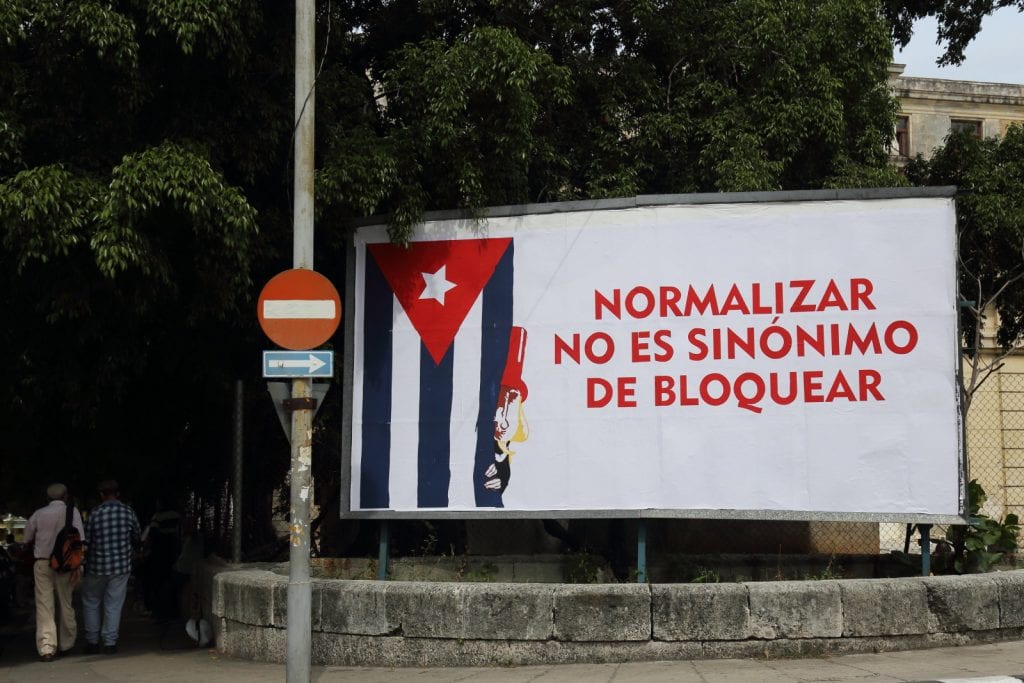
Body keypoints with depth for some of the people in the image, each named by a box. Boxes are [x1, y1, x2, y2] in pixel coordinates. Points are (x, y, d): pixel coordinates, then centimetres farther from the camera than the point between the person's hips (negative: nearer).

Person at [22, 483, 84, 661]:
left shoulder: (39, 514, 6)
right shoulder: (71, 512, 1)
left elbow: (27, 539, 12)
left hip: (41, 563, 1)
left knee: (44, 605, -2)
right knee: (65, 604, 13)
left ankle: (46, 648, -12)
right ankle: (66, 645, 22)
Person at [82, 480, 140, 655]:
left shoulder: (95, 513, -9)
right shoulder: (129, 512, -3)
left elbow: (86, 542, -4)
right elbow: (136, 538, 9)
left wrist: (86, 558, 14)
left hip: (97, 567, -1)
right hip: (121, 566, 1)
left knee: (91, 603, 14)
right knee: (113, 605, 7)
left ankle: (92, 641, 14)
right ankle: (110, 643, 5)